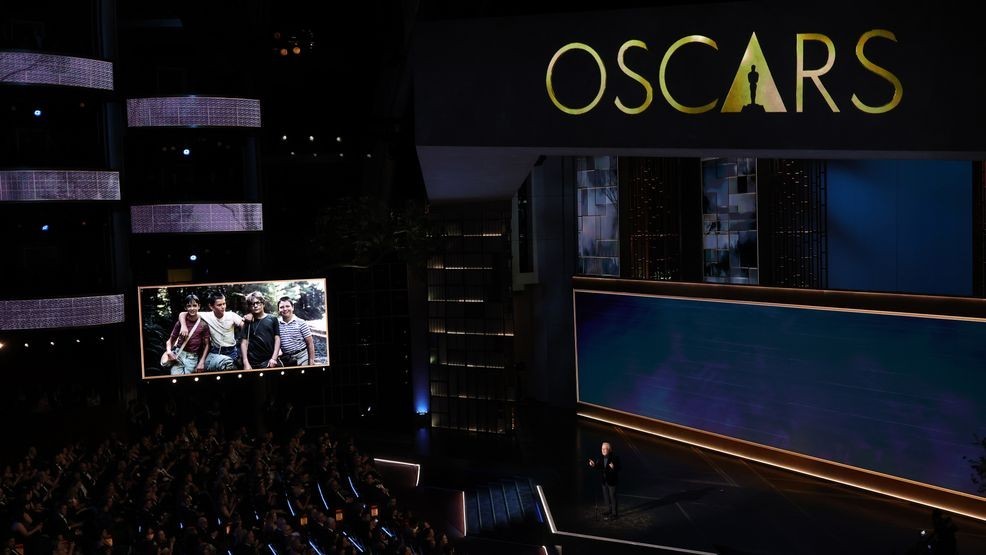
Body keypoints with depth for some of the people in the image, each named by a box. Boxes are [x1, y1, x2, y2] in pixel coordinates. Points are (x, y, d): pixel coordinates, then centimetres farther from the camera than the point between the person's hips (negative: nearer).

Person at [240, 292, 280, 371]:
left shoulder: (272, 319, 5)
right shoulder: (249, 322, 6)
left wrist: (274, 358, -8)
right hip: (253, 362, 0)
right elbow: (244, 342, 2)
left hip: (269, 362, 0)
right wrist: (246, 363, -9)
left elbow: (277, 339, 3)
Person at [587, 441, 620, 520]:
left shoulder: (614, 457, -18)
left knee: (612, 497, 0)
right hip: (604, 480, 6)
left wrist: (613, 468, -38)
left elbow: (618, 469, -18)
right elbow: (598, 466, 4)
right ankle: (609, 510, 34)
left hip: (612, 481, -6)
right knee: (606, 496, 18)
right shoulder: (600, 457, -1)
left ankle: (615, 513, 10)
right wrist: (593, 465, -16)